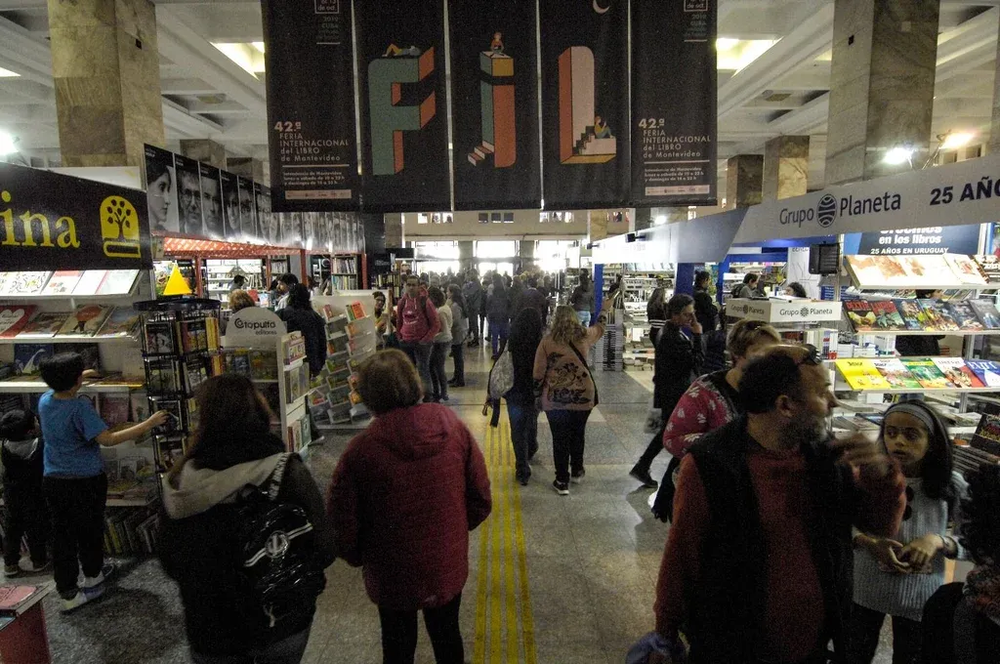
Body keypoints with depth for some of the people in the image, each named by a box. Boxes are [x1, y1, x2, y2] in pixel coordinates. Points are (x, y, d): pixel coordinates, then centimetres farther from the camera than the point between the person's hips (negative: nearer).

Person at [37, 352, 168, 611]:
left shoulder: (44, 401, -3)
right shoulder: (80, 408, -24)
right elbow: (107, 439, -30)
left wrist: (77, 378, 38)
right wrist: (148, 424, -30)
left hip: (53, 480, 6)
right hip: (84, 481, -6)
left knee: (61, 534, 12)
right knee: (89, 530, 16)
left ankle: (67, 592, 20)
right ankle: (92, 576, 36)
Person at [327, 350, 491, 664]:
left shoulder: (362, 449, -25)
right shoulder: (454, 428, -16)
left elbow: (341, 523, -15)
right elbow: (481, 500, -7)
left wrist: (359, 556, 6)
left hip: (392, 575, -2)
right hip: (449, 566, 3)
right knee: (447, 637, 27)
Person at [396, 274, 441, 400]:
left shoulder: (425, 302, -10)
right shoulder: (402, 302, 3)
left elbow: (436, 325, -8)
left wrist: (425, 340, -10)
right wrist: (400, 337, 10)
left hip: (422, 343, -4)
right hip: (405, 342, 5)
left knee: (423, 370, -1)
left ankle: (427, 398, 10)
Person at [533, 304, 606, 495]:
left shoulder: (547, 341, -8)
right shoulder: (584, 336, -1)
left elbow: (538, 373, -7)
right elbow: (600, 327, 22)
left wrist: (537, 392, 9)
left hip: (555, 399, -2)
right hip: (583, 395, 3)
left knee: (560, 439, 8)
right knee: (578, 433, 22)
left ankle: (562, 481, 16)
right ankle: (577, 470, 40)